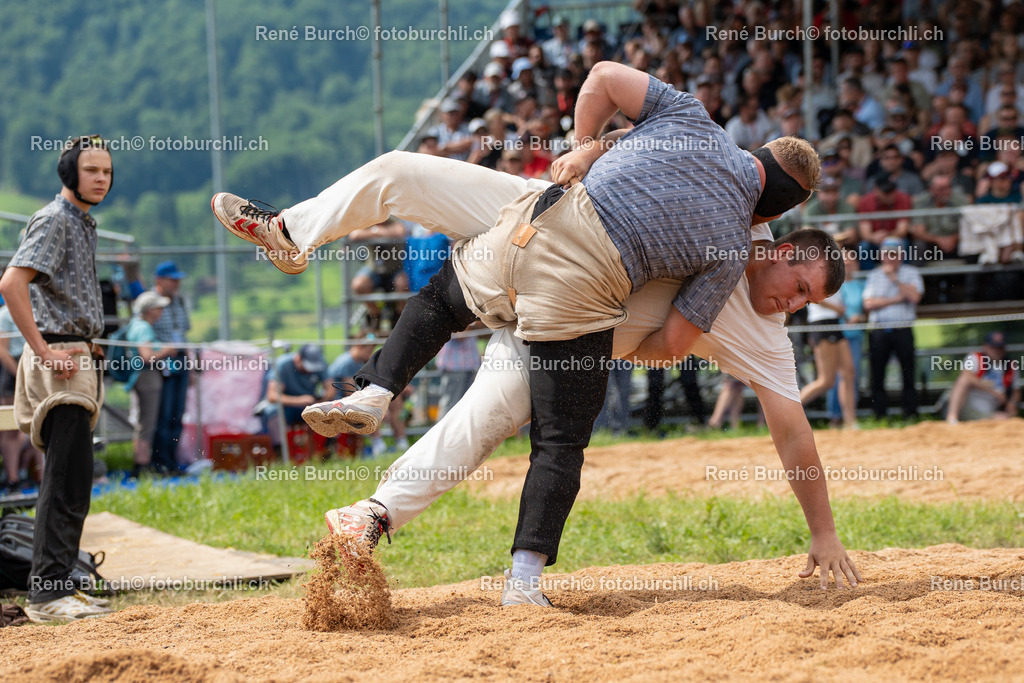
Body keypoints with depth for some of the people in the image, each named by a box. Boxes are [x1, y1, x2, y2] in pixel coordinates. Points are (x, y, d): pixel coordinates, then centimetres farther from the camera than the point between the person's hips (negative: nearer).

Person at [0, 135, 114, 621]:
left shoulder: (83, 223, 20)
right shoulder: (54, 221, -11)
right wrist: (44, 351, -23)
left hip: (77, 356, 10)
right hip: (58, 355, -10)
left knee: (73, 480, 11)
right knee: (67, 478, -13)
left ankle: (57, 588, 15)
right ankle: (47, 594, -13)